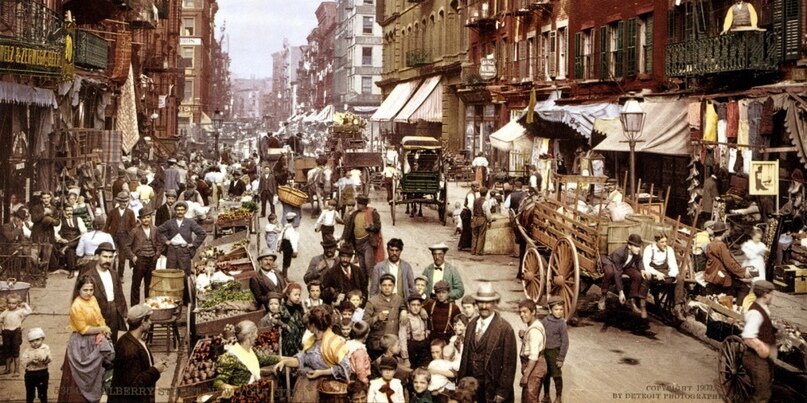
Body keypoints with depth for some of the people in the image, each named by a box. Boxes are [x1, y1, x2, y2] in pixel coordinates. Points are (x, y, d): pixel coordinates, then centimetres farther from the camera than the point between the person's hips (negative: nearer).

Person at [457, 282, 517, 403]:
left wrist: (502, 393, -12)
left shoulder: (505, 329, -12)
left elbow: (509, 364, -11)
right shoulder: (472, 325, 7)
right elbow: (465, 355, 11)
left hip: (492, 390, -5)